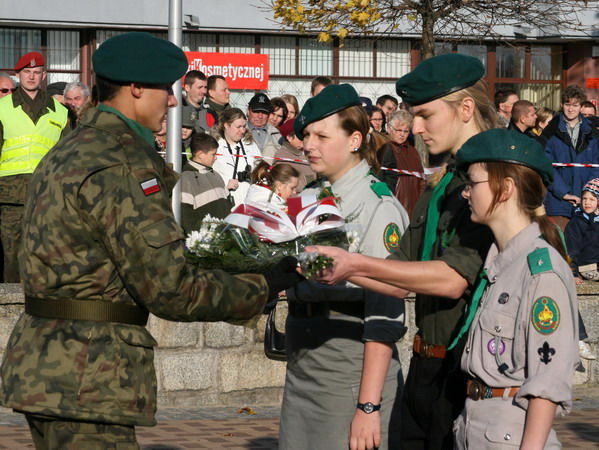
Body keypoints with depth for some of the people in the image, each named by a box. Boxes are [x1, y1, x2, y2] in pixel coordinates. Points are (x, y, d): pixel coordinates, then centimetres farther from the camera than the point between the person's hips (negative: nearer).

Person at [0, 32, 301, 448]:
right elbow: (170, 289, -18)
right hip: (84, 380, -10)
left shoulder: (68, 152, 15)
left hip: (44, 366, 10)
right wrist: (260, 290, -6)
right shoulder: (121, 167, -17)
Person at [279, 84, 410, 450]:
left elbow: (386, 315, -17)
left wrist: (369, 406, -21)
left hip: (352, 373, -7)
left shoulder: (379, 206, -12)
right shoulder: (307, 200, 12)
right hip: (301, 370, 7)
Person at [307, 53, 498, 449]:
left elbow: (453, 279, -20)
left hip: (465, 368, -9)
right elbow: (401, 283, 16)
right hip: (427, 363, 9)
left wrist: (357, 264, -19)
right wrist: (337, 264, 1)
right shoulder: (440, 186, 16)